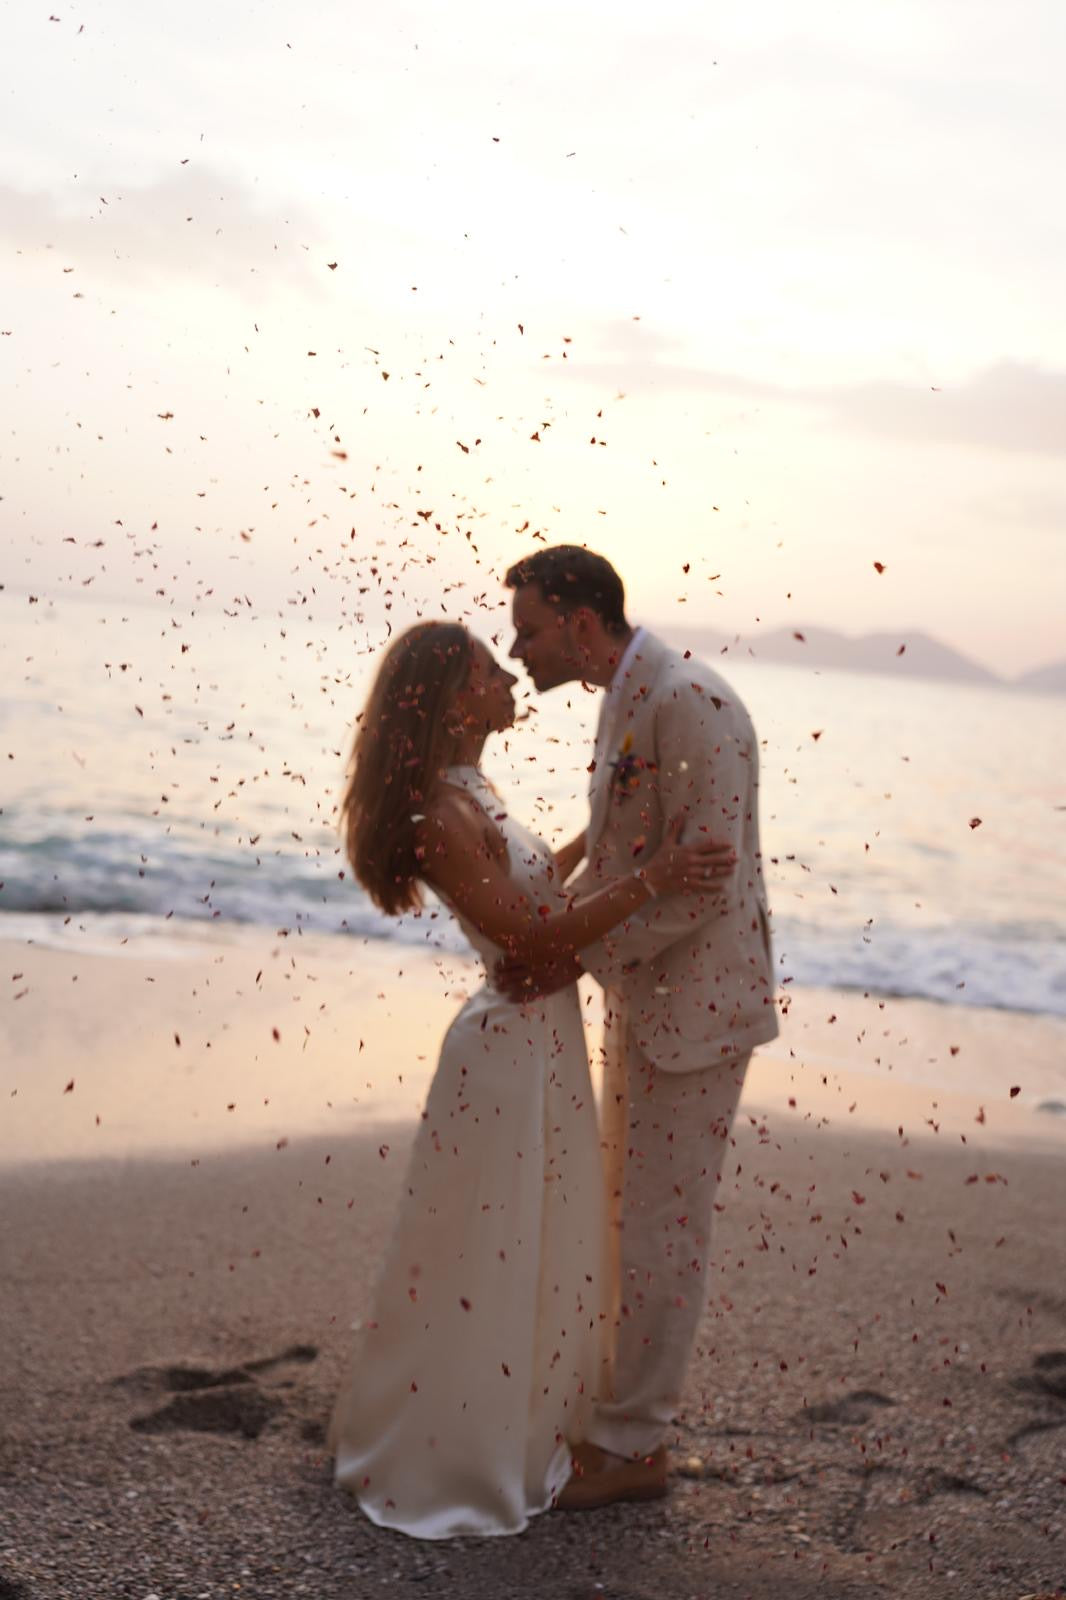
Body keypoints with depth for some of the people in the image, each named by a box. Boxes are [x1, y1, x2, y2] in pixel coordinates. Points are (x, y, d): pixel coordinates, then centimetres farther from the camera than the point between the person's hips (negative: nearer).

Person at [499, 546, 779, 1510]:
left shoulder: (688, 702, -21)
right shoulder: (626, 698, 9)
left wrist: (574, 958, -21)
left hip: (693, 1004, -10)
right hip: (641, 997, 10)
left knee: (663, 1228, 1)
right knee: (628, 1212, 19)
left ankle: (632, 1446, 14)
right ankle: (625, 1403, 33)